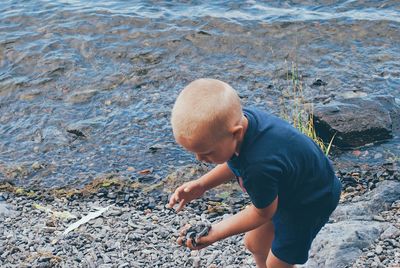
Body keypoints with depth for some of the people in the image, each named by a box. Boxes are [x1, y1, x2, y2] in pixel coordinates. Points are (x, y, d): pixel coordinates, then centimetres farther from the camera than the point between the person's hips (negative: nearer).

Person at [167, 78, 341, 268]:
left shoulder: (259, 166, -45)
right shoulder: (237, 119, -23)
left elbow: (263, 212, -22)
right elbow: (235, 161, 2)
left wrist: (215, 232, -19)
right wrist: (202, 184, -11)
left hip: (311, 202, -8)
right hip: (286, 187, 8)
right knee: (254, 244, 19)